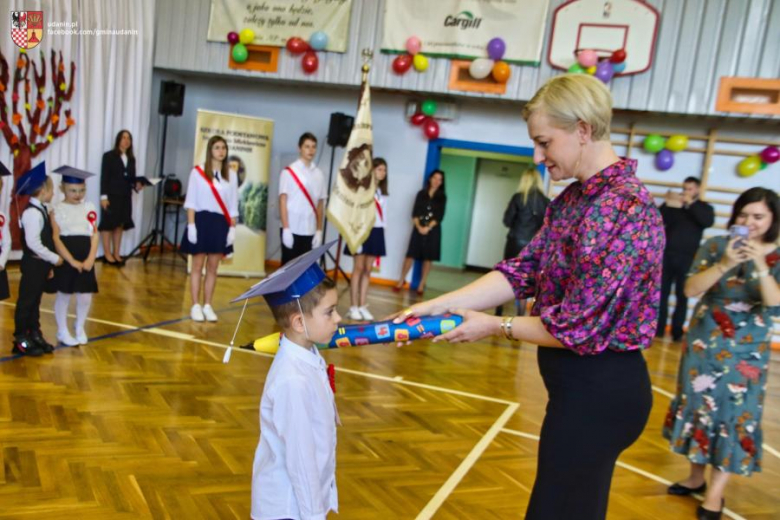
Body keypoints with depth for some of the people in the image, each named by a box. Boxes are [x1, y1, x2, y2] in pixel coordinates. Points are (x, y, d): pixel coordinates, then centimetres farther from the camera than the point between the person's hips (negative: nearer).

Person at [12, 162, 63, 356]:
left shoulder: (40, 210, 10)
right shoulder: (32, 212, -20)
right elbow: (33, 243, -25)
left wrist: (48, 264, 14)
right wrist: (54, 259, -16)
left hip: (41, 264, 9)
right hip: (33, 264, -9)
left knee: (35, 301, 17)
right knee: (26, 302, 2)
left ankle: (34, 335, 26)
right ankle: (21, 339, 11)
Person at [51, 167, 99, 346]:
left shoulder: (89, 208, 6)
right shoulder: (57, 210, -6)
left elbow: (95, 235, 3)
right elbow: (56, 239, -11)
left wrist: (90, 259, -8)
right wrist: (72, 261, -16)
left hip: (85, 260, 3)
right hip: (65, 260, -3)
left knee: (85, 297, 6)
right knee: (63, 295, 7)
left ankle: (80, 328, 28)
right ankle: (62, 332, 23)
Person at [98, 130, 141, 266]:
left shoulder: (131, 159, 14)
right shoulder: (109, 156, -1)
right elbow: (104, 177, -6)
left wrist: (136, 184, -9)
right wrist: (103, 196, -13)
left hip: (125, 196, 5)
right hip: (111, 195, -5)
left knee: (120, 225, 8)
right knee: (108, 224, 0)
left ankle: (116, 253, 14)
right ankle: (107, 254, 5)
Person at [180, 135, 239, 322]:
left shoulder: (231, 175, 7)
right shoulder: (197, 172, -3)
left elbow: (233, 205, 8)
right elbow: (191, 201, -2)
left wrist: (232, 228, 3)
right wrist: (191, 225, -9)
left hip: (220, 224, 3)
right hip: (202, 221, -3)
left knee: (212, 268, 7)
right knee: (198, 266, 3)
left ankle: (207, 306, 15)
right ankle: (196, 306, 10)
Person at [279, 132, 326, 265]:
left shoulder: (319, 174, 8)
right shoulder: (289, 171, -3)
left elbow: (320, 204, 10)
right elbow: (282, 201, -5)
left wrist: (319, 230, 5)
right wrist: (286, 228, -11)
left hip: (310, 231, 3)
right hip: (292, 230, -3)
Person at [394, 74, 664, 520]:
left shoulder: (622, 208, -24)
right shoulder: (574, 199, 7)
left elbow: (577, 327, -25)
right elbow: (523, 272, 2)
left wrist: (495, 326, -12)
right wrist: (439, 305, -7)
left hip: (601, 391, -9)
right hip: (585, 386, 9)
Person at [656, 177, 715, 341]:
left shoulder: (704, 207, 9)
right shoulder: (673, 205, 9)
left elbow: (708, 221, -13)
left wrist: (690, 203, -18)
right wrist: (667, 205, -20)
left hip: (686, 259, -1)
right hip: (666, 255, 1)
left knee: (682, 296, 2)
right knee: (662, 293, 3)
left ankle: (677, 332, 9)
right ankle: (658, 329, 10)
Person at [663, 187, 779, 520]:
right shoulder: (716, 245, -4)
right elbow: (691, 289, -15)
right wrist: (724, 264, -28)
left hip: (746, 351, -1)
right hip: (704, 342, 2)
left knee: (735, 414, 1)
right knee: (698, 406, 11)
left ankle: (715, 493, 12)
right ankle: (696, 477, 28)